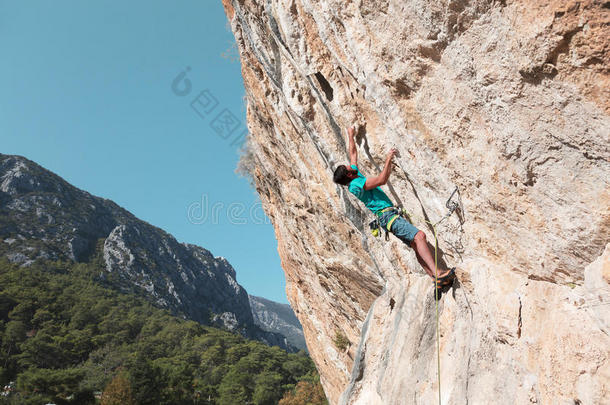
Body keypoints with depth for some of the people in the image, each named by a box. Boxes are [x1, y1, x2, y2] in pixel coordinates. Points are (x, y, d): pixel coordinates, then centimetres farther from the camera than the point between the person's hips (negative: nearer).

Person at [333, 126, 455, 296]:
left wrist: (351, 136, 40)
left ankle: (438, 281, -5)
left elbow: (353, 154, 30)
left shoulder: (355, 175, 17)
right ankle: (437, 274, -31)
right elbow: (382, 180, -17)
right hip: (387, 214, -10)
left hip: (391, 215, 10)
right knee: (419, 236, -24)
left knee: (417, 244, 1)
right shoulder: (356, 184, -12)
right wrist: (388, 160, -8)